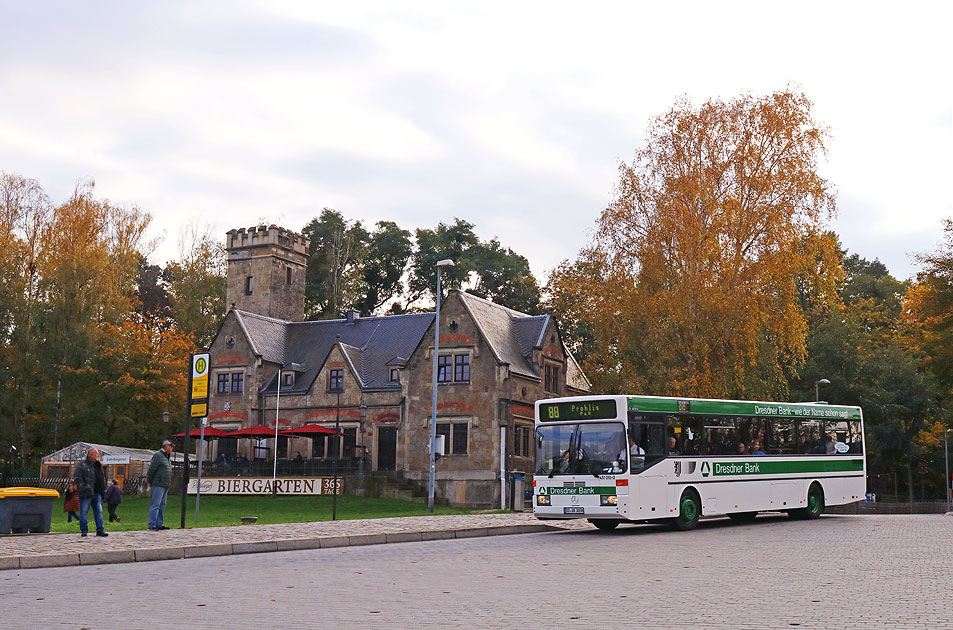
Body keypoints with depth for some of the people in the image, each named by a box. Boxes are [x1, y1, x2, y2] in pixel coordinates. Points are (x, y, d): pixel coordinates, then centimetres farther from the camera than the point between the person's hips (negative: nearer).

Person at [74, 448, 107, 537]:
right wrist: (83, 487, -19)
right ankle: (84, 530, 8)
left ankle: (100, 530, 7)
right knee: (84, 512, 0)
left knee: (98, 511, 5)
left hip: (97, 492, 6)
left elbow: (103, 478, 24)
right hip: (86, 493, -6)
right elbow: (78, 477, -11)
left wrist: (103, 489, 16)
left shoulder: (98, 465, 18)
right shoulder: (82, 464, -3)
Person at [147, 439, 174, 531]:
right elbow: (151, 469, -12)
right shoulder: (158, 455, -10)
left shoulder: (166, 457, 18)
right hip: (158, 485, -9)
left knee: (162, 506, 10)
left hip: (165, 485, 9)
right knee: (155, 505, -9)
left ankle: (159, 524, 15)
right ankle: (151, 525, -10)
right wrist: (149, 482, -6)